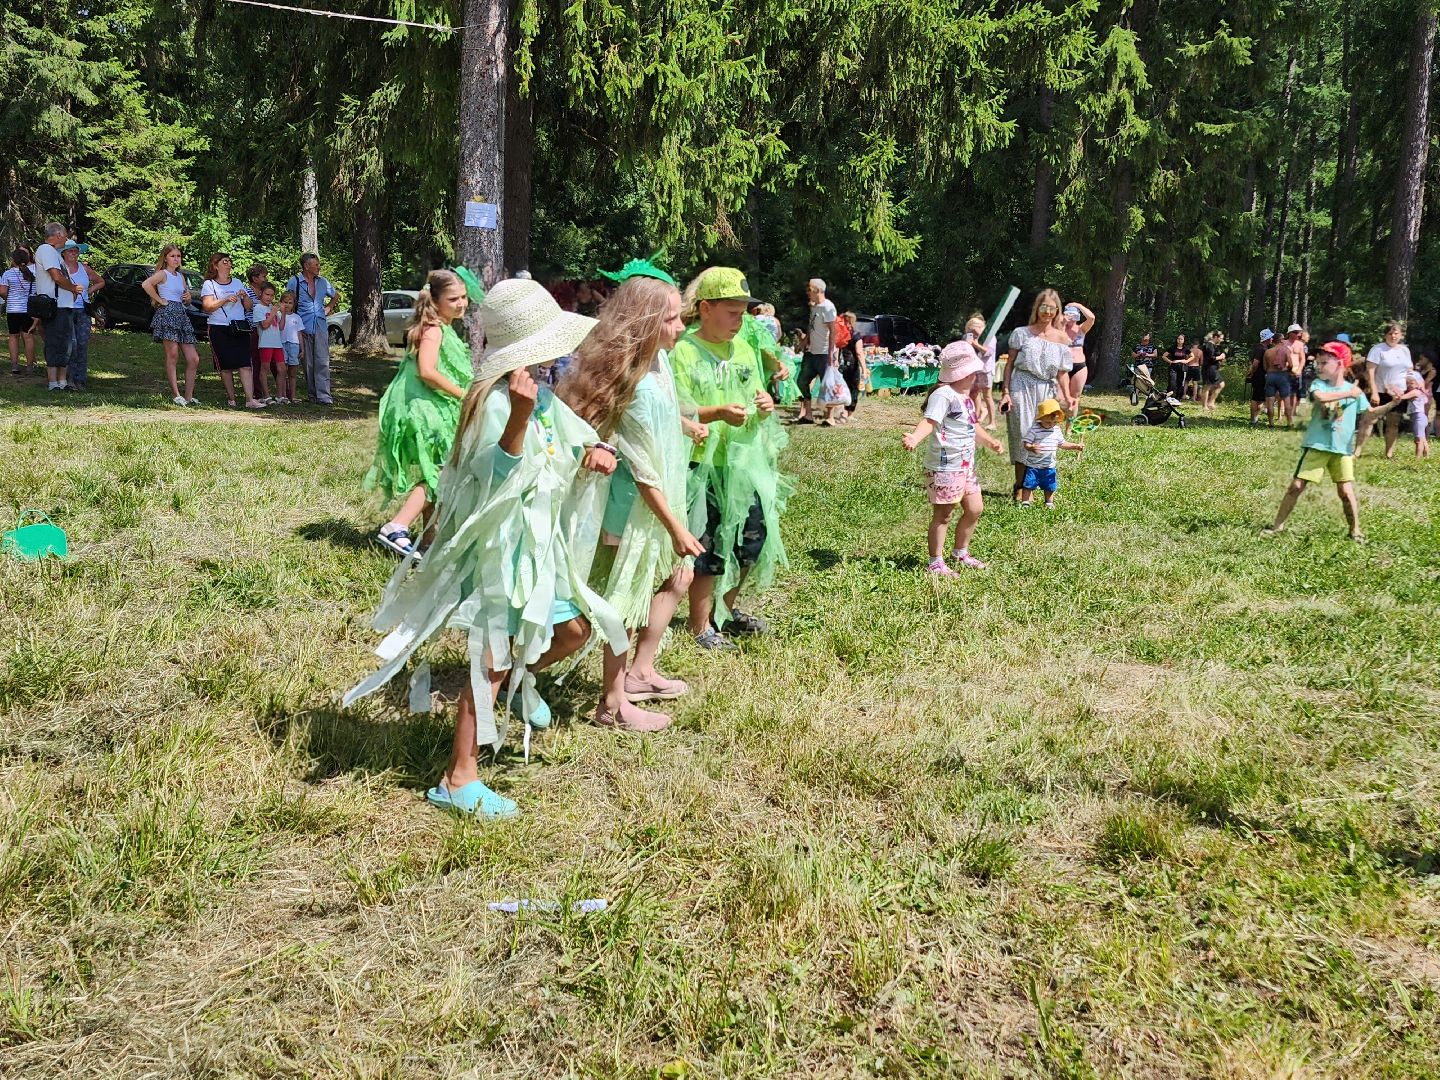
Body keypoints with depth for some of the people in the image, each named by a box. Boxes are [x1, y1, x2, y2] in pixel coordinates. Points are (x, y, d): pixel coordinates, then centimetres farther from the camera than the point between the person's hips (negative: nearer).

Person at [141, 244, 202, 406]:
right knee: (172, 354, -10)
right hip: (167, 313, -7)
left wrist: (188, 298, 7)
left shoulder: (180, 276, 22)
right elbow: (146, 284, -21)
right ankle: (176, 394, -8)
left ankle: (188, 396, 5)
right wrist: (160, 300, -14)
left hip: (182, 315, 7)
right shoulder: (163, 274, 0)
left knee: (193, 359, 1)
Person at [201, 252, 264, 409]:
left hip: (240, 329, 3)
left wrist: (245, 296, -2)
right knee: (226, 366, -2)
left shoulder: (237, 283, 19)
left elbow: (248, 307, 18)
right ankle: (231, 400, 7)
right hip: (219, 329, -3)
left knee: (245, 364, -10)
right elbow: (207, 307, -8)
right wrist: (226, 300, -19)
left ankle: (250, 399, -16)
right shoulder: (209, 284, 5)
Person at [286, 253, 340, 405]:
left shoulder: (322, 282, 12)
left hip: (321, 326, 2)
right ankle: (312, 395, 9)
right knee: (307, 363, 2)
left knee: (322, 362, -8)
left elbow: (336, 295, 29)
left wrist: (328, 308, 17)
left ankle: (323, 396, -13)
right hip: (303, 328, -2)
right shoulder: (294, 282, 1)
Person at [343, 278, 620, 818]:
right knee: (493, 659, -6)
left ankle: (520, 678, 44)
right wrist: (519, 417, -44)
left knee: (574, 628, 17)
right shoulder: (497, 401, -21)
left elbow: (577, 433, 16)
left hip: (538, 543, 9)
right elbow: (496, 476, -29)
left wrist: (596, 450, -8)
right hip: (500, 545, -9)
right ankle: (458, 780, 1)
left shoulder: (542, 396, 7)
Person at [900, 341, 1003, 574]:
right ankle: (935, 562, 9)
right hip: (944, 467, -10)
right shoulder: (943, 395, -19)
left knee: (974, 509, 16)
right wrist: (915, 437, -51)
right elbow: (929, 421, -33)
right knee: (943, 515, -2)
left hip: (966, 465, 10)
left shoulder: (966, 397, 13)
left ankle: (960, 553, 34)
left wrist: (990, 441, 39)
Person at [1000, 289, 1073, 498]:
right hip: (1021, 388, -2)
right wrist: (1006, 392, -3)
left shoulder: (1062, 338, 7)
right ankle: (1019, 486, 6)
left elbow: (1062, 372, 8)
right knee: (1022, 434, -3)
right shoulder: (1022, 333, 3)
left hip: (1046, 391, 2)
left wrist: (1067, 397, -3)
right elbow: (1010, 364, 5)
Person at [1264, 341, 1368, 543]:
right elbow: (1319, 397, -27)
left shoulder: (1354, 390, 1)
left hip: (1343, 449, 0)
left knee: (1346, 491, -4)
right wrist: (1348, 394, -22)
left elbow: (1370, 414, 11)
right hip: (1316, 446, 0)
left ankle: (1355, 530, 13)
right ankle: (1278, 526, 8)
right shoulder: (1318, 384, -4)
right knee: (1296, 486, -2)